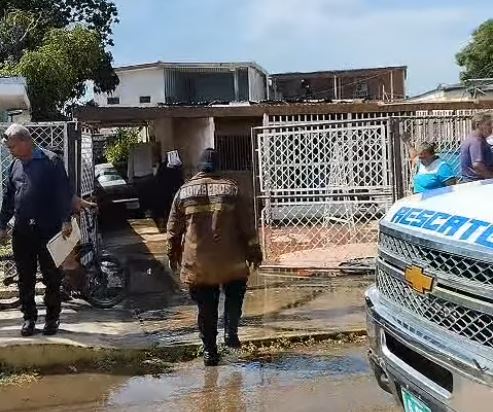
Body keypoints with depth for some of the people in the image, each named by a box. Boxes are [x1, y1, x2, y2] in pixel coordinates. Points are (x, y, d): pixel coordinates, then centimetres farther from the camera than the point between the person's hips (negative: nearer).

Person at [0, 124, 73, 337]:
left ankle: (52, 318, 16)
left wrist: (66, 220, -15)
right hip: (22, 231, 5)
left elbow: (64, 192, -8)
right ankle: (29, 317, 20)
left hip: (48, 230, -5)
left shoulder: (51, 161, -6)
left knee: (52, 278, 4)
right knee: (25, 278, 9)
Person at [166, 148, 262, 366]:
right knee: (235, 292, 23)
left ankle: (209, 351, 13)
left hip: (197, 262, 1)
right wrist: (253, 250, 9)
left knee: (206, 307, 10)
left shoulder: (184, 192, 0)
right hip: (229, 260, -1)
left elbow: (174, 228, 6)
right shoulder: (230, 189, -2)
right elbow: (245, 224, -1)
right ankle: (230, 331, 9)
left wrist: (173, 253, 18)